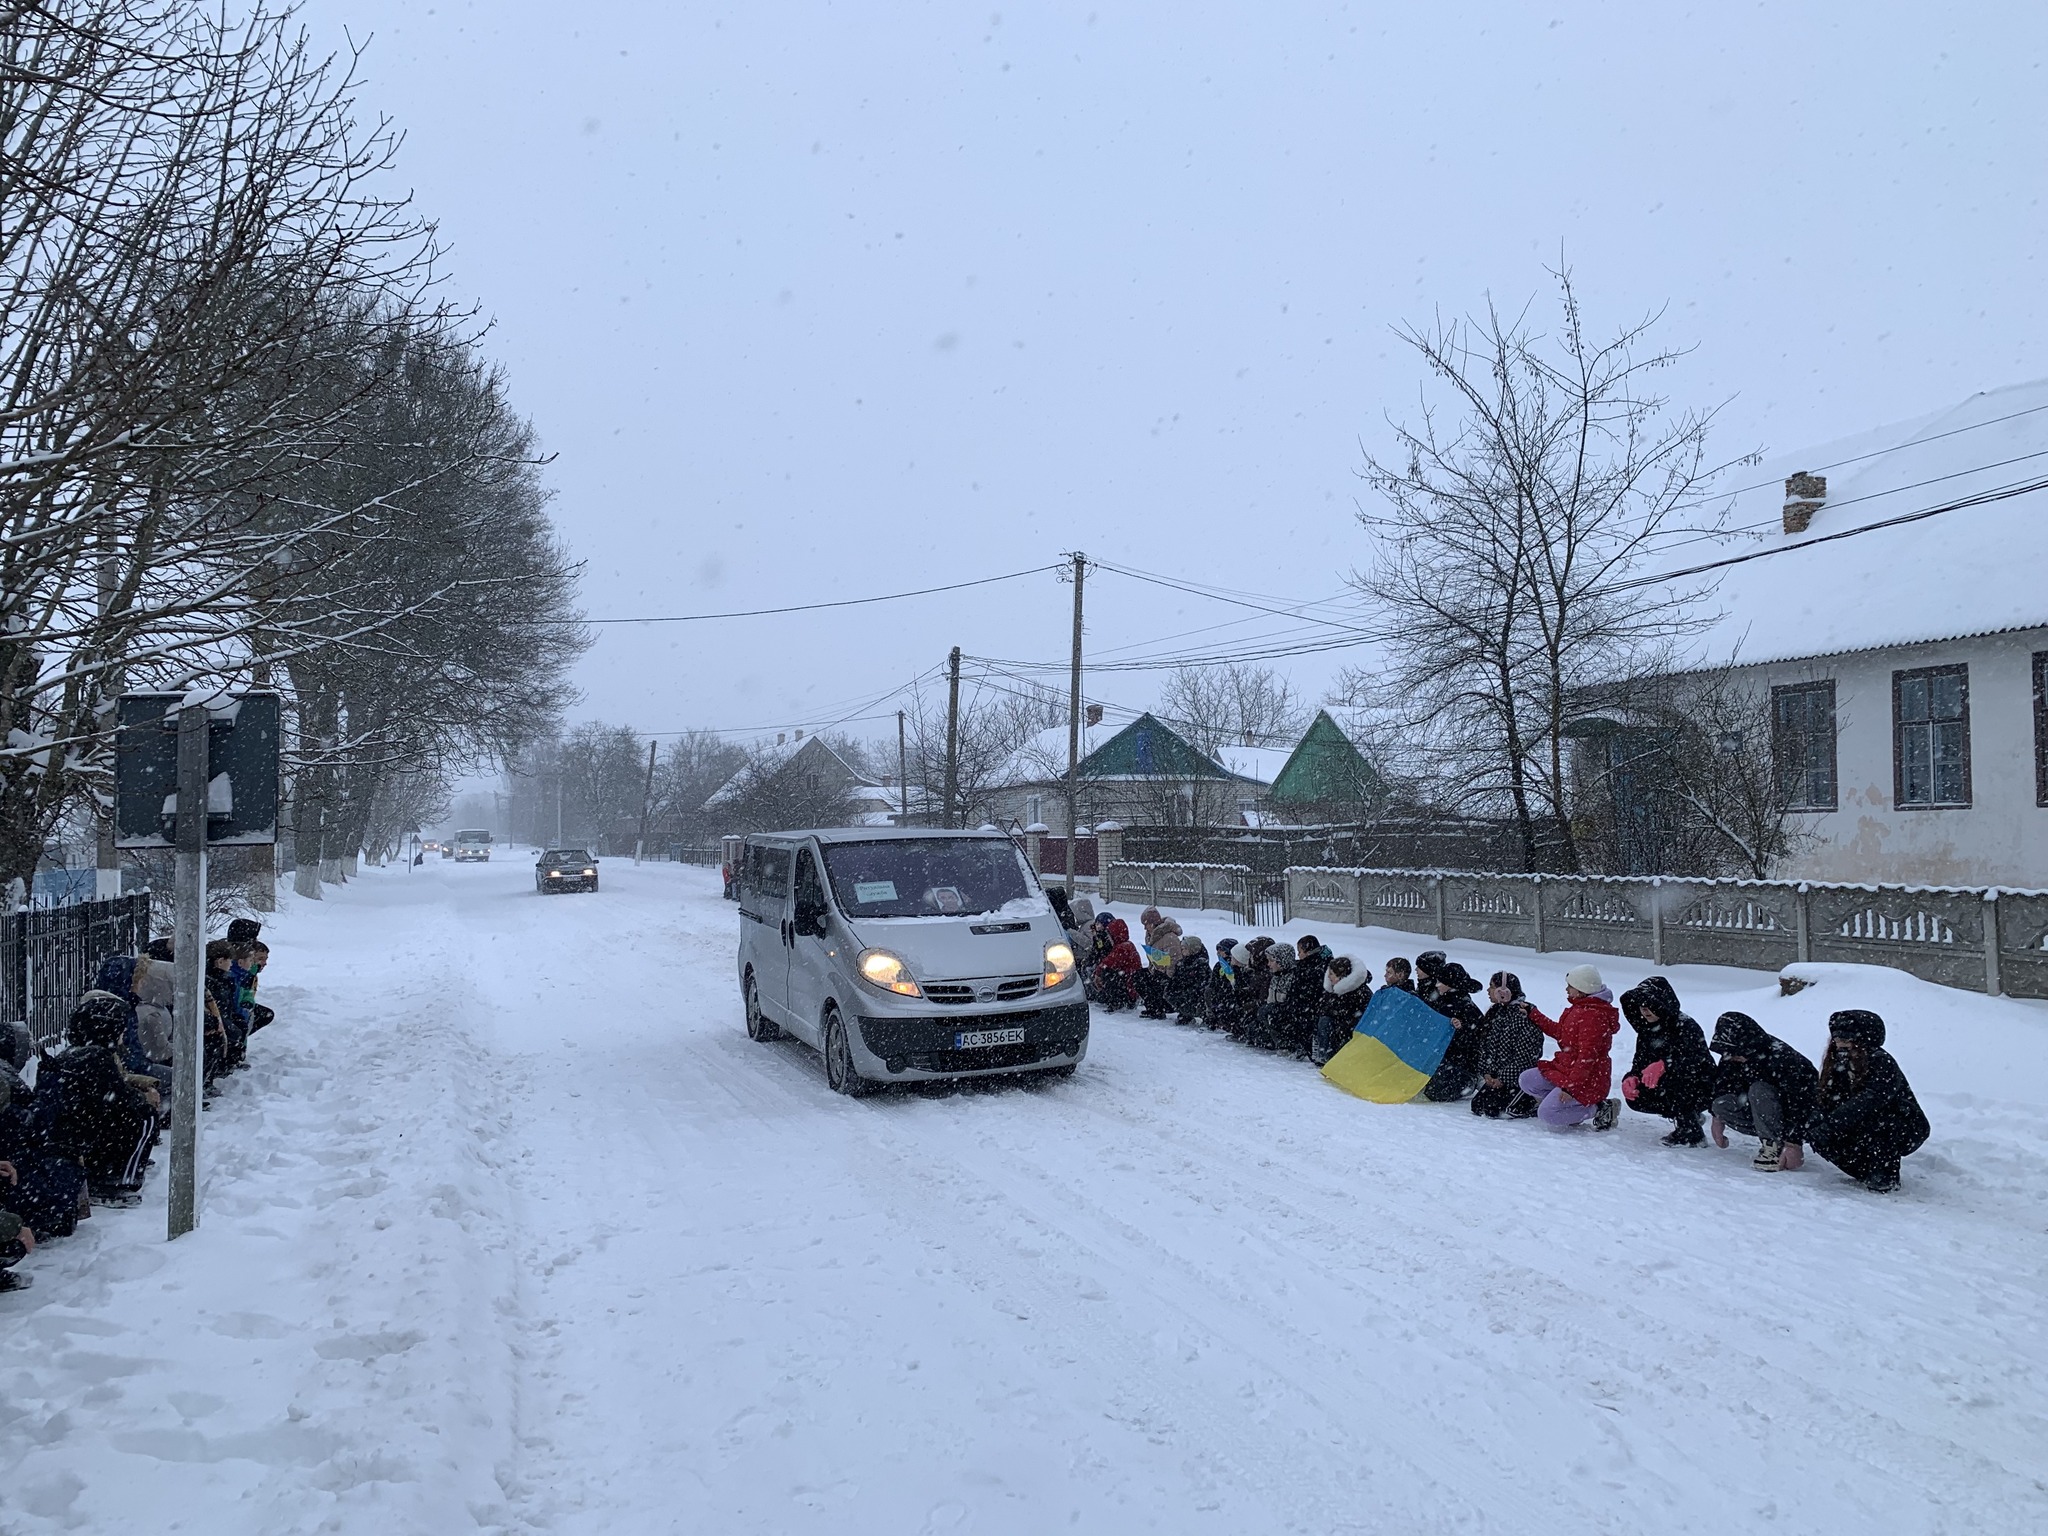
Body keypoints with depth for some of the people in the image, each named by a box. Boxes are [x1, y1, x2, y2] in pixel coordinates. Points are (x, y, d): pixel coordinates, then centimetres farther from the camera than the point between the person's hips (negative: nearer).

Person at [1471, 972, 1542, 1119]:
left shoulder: (1523, 1014, -18)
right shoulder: (1495, 1012, 8)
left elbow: (1525, 1056, -18)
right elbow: (1484, 1045, 9)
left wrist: (1504, 1078, -16)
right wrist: (1487, 1072, -4)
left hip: (1518, 1077, -8)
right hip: (1496, 1075, 8)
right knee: (1478, 1104, -5)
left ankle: (1535, 1101, 4)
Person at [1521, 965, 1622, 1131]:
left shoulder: (1593, 1016, -24)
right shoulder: (1579, 1008, 10)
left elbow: (1587, 1056, -26)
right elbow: (1559, 1031, 22)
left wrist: (1571, 1086, -26)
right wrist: (1533, 1013, 22)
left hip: (1587, 1080, -10)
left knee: (1547, 1115, -17)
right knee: (1527, 1080, 7)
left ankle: (1599, 1109, -3)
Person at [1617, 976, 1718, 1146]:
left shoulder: (1685, 1026, -21)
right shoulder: (1646, 1029, 2)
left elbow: (1691, 1061, -38)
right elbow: (1640, 1061, 1)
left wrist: (1663, 1066, -55)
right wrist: (1631, 1078, -22)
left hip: (1702, 1089, -8)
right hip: (1674, 1088, 8)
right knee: (1634, 1096, -9)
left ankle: (1692, 1133, -16)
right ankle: (1689, 1115, 10)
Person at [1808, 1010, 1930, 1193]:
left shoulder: (1882, 1063, -23)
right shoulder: (1839, 1064, -1)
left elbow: (1867, 1102, -37)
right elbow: (1829, 1102, -6)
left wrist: (1829, 1127, -43)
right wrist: (1813, 1128, -26)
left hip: (1907, 1131, -6)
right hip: (1867, 1133, 6)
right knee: (1821, 1138, -16)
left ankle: (1886, 1177, -17)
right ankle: (1869, 1173, 2)